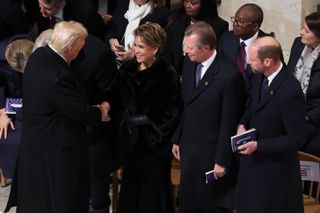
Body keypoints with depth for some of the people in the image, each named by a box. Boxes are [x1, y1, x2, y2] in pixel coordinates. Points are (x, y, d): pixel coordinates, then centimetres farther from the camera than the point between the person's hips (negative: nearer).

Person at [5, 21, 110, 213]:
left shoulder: (38, 56, -5)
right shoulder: (57, 77, -33)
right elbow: (79, 112, -22)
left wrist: (91, 109, 4)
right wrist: (101, 112, -3)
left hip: (35, 138, 9)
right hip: (55, 147, -9)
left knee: (36, 197, 25)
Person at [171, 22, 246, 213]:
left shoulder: (230, 75, -20)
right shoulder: (189, 65, 2)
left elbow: (229, 123, -17)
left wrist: (222, 161, -14)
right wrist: (177, 139, 13)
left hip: (211, 155, -7)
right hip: (188, 150, 7)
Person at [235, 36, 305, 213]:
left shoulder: (290, 91, -31)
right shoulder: (259, 77, -7)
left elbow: (296, 138, -24)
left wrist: (258, 145, -24)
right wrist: (243, 124, -6)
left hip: (275, 165, -7)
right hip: (252, 159, 7)